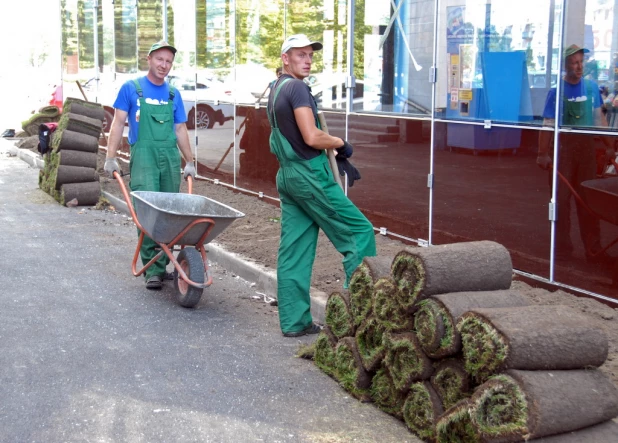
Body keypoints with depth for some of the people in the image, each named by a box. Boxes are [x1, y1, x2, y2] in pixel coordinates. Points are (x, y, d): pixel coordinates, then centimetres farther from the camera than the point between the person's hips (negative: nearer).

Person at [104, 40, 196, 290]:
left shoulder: (173, 94, 15)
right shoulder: (131, 89, 5)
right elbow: (118, 123, 3)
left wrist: (190, 162, 16)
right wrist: (111, 158, -4)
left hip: (171, 158, 4)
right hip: (144, 157, -4)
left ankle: (163, 265, 13)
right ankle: (152, 270, -9)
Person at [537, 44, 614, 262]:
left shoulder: (591, 87, 2)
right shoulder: (557, 91, -8)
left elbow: (599, 118, 10)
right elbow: (548, 124, -9)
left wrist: (608, 146, 9)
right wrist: (543, 154, -13)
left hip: (586, 146, 3)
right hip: (563, 146, -3)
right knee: (561, 198, 5)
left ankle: (593, 249, 11)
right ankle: (562, 245, 16)